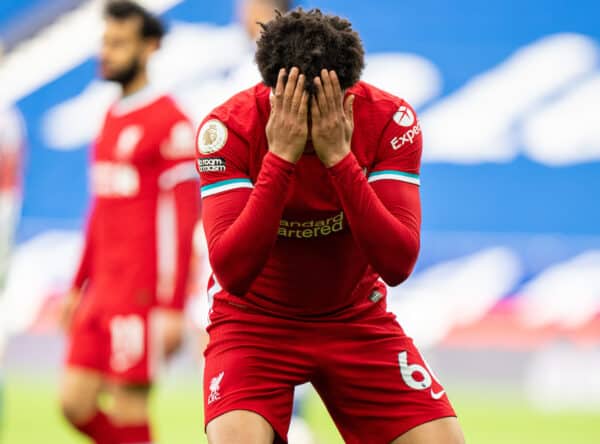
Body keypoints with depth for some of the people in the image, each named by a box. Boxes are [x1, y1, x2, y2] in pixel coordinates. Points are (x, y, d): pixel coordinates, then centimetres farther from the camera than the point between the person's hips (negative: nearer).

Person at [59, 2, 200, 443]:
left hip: (141, 293, -8)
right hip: (102, 291, 8)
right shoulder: (112, 118, 16)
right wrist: (78, 287, 22)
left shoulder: (169, 123, -11)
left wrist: (173, 308, -19)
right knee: (76, 403, 5)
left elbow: (183, 220, -15)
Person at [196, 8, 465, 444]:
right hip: (255, 322, -2)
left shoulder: (390, 119, -17)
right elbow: (232, 272, -31)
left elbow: (397, 264, -25)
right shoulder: (229, 127, -21)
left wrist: (339, 157, -34)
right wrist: (281, 156, -37)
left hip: (356, 321, 3)